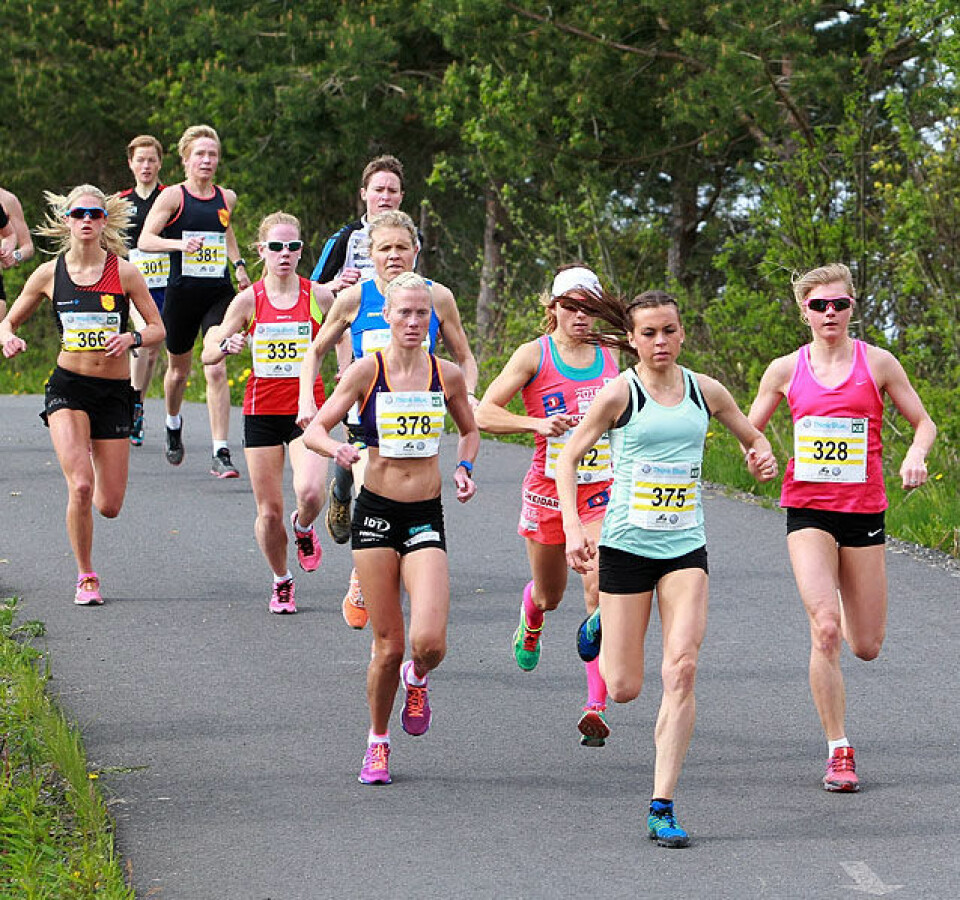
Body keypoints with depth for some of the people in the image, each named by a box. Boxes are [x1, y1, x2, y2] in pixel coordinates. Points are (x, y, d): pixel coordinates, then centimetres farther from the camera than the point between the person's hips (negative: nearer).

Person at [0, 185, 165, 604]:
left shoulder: (123, 272, -2)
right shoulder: (49, 274, 1)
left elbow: (157, 328, 2)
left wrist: (131, 339, -20)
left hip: (114, 392, 1)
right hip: (68, 387, -1)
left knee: (109, 506, 2)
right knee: (81, 487, -21)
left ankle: (90, 452, 40)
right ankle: (86, 577, -1)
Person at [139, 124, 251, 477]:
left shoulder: (227, 198, 7)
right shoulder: (173, 196, -5)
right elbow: (145, 240, -14)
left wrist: (239, 264, 16)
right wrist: (180, 243, -29)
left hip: (218, 293, 1)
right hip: (182, 292, -1)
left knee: (216, 370, -13)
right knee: (179, 370, 16)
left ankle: (221, 454, -14)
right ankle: (173, 425, 48)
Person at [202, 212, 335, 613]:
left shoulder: (318, 296, -1)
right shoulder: (249, 300, -1)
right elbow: (208, 355, 1)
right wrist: (227, 345, -20)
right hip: (262, 411, 1)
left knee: (310, 492, -24)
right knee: (269, 511, 0)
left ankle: (303, 528, 13)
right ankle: (281, 582, 26)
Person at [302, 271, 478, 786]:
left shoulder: (447, 376, 2)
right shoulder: (367, 372, -4)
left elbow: (470, 430, 20)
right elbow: (314, 429, -4)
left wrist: (464, 467, 1)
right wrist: (336, 448, -26)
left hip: (426, 517, 1)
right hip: (376, 513, -1)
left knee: (428, 641, -17)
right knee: (388, 646, -1)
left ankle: (416, 680, 20)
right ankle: (378, 741, 22)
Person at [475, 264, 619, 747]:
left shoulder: (609, 359, 7)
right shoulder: (535, 354, -4)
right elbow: (483, 413, -10)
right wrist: (539, 423, -23)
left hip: (600, 490, 1)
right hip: (548, 488, -1)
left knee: (600, 589, -17)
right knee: (549, 594, 16)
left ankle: (596, 706, -17)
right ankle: (530, 620, 57)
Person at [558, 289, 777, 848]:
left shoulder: (706, 391, 5)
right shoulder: (620, 394, -6)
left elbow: (751, 434, 21)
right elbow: (569, 457, -1)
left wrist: (762, 454, -3)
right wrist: (573, 526, -13)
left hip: (686, 548, 2)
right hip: (627, 545, -2)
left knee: (682, 669, -15)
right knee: (624, 689, 2)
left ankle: (663, 805, -10)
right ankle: (602, 625, 39)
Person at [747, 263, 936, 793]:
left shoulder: (877, 363, 1)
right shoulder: (786, 370, 4)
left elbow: (923, 422, 8)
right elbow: (750, 429, 15)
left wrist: (916, 456, -14)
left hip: (863, 511, 1)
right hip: (807, 510, -1)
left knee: (866, 647, 5)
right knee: (825, 629, -19)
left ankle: (845, 606, 44)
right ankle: (839, 753, -10)